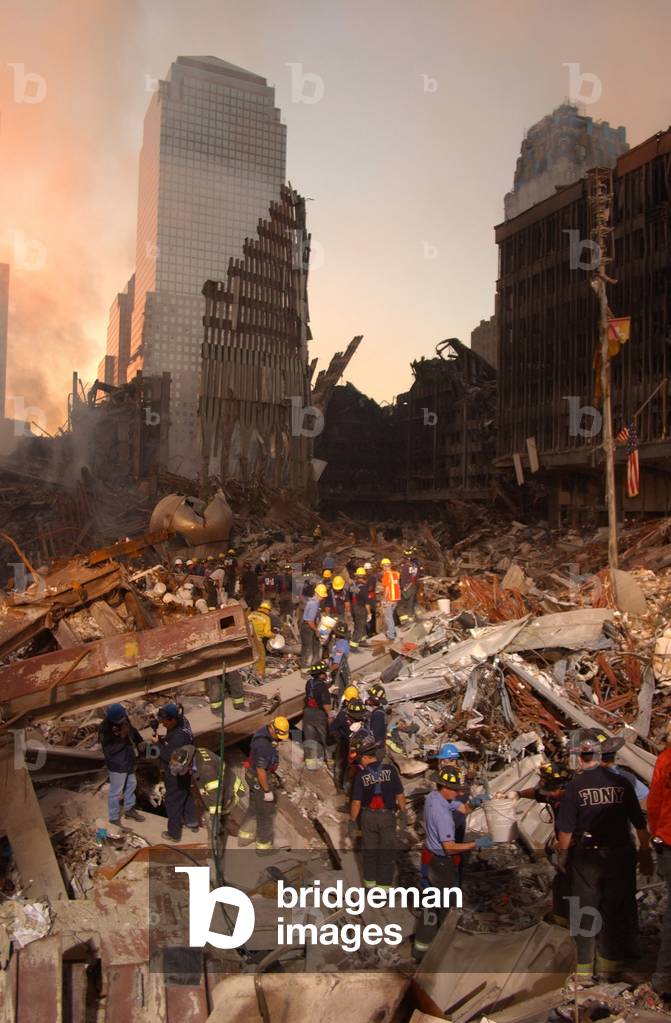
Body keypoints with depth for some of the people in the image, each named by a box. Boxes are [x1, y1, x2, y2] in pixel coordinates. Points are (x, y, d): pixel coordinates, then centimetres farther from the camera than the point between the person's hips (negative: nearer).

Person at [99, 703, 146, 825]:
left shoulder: (124, 721, -8)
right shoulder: (105, 730, -29)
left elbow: (133, 731, 9)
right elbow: (110, 750, -29)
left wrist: (140, 742, -7)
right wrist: (121, 738, -39)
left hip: (128, 762, 8)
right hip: (117, 765, -8)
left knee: (131, 784, 24)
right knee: (115, 791, 7)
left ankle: (129, 809, 45)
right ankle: (114, 819, 24)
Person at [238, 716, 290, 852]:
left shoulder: (265, 732, -3)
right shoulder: (264, 744, -34)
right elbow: (260, 770, -29)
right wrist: (267, 791, -20)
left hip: (254, 774, 9)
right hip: (259, 780, -9)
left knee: (254, 807, 25)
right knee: (266, 812, 8)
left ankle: (245, 836, 40)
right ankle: (264, 845, 24)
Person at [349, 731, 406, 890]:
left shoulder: (360, 775, -12)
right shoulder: (390, 769, -12)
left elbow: (356, 802, -9)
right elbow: (400, 794, -8)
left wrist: (352, 821, 2)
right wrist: (403, 813, 6)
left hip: (368, 816, 1)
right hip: (387, 816, -1)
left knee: (369, 849, 18)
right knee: (387, 850, 11)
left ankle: (370, 880, 28)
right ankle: (383, 883, 13)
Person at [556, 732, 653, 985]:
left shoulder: (575, 786, -10)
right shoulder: (621, 783, -3)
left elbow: (566, 828, -9)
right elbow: (639, 823, 2)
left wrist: (561, 854, 5)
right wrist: (645, 854, 13)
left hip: (587, 857, -2)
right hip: (620, 855, 3)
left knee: (585, 911, 9)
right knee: (613, 912, 15)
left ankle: (585, 970, 16)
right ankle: (609, 968, 23)